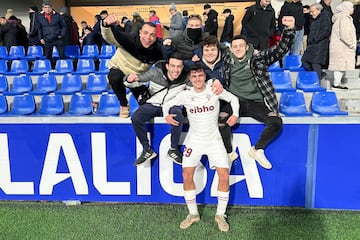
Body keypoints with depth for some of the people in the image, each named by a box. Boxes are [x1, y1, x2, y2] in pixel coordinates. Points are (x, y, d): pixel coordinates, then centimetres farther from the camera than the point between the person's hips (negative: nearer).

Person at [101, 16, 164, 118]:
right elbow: (110, 37, -54)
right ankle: (124, 105, -7)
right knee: (115, 79, -36)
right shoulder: (130, 39, -37)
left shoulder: (158, 49, -27)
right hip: (119, 69, -3)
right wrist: (106, 25, -76)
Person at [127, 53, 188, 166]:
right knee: (135, 118, -25)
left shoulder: (185, 77, -16)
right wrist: (131, 77, -40)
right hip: (153, 104, 0)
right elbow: (140, 77, -18)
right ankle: (147, 150, -6)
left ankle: (173, 150, -13)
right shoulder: (156, 72, -20)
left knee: (178, 116, -34)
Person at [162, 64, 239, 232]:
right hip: (194, 140, 1)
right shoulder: (185, 95, -3)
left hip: (214, 140, -1)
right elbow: (167, 104, 9)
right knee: (187, 176, -6)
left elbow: (233, 98, 8)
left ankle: (220, 215, 10)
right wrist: (166, 115, -11)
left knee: (224, 175, -9)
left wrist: (235, 114, -7)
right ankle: (193, 214, 14)